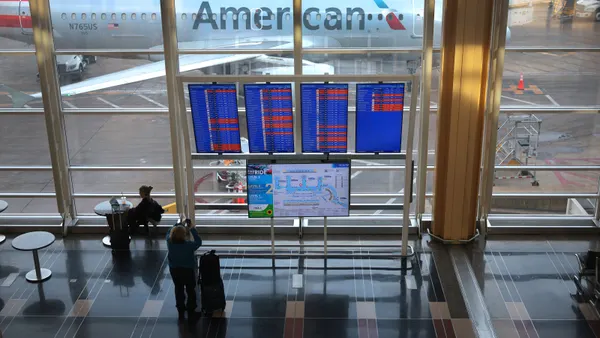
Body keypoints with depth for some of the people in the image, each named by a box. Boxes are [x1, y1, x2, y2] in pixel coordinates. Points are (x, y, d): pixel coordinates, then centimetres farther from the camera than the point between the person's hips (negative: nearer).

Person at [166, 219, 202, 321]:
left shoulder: (169, 243, -19)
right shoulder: (189, 245, -30)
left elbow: (169, 233, 2)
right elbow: (198, 242, -11)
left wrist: (179, 224, 6)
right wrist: (192, 229, -8)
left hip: (174, 271, 3)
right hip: (188, 271, -3)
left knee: (179, 290, 21)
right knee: (190, 291, 16)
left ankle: (181, 312, 32)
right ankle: (191, 312, 26)